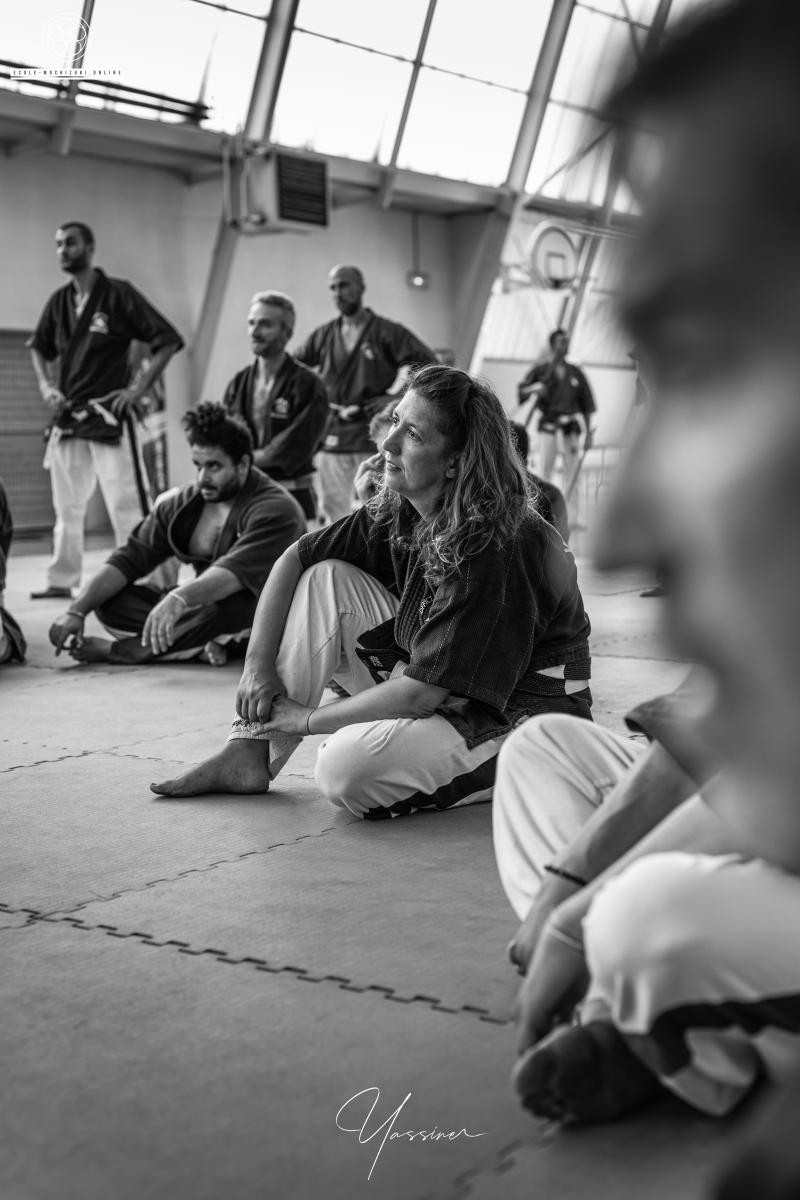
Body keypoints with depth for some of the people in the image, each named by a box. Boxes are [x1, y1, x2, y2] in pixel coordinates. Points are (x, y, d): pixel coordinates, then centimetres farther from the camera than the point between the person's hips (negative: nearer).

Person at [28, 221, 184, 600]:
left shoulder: (118, 294, -6)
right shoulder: (58, 302, 10)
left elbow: (168, 340, -8)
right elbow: (39, 348, 26)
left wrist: (138, 389, -12)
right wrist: (46, 386, 8)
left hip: (108, 416, -6)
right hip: (67, 418, 6)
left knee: (126, 504, -9)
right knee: (66, 505, 13)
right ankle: (61, 581, 23)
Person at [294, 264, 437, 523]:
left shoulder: (387, 332, -1)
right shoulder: (323, 335, 11)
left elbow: (428, 364, -6)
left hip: (372, 436, -4)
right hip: (331, 438, 4)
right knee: (334, 509, 7)